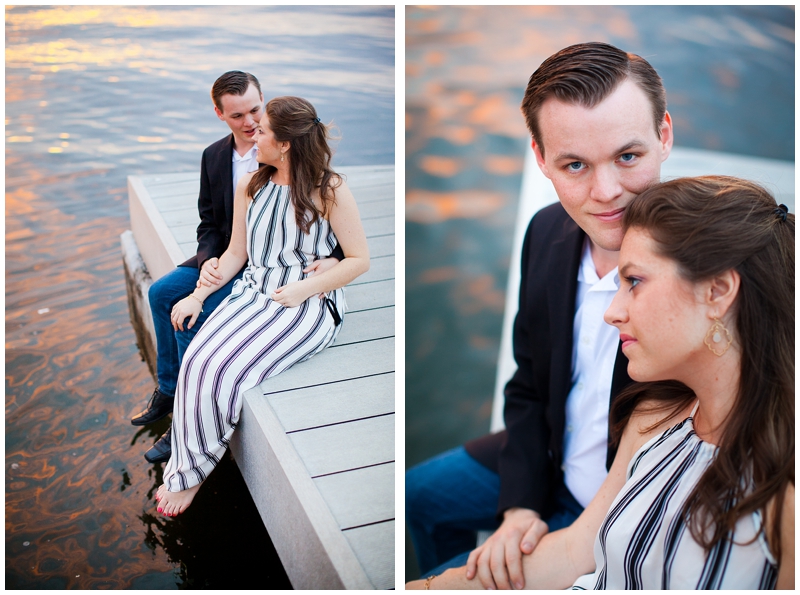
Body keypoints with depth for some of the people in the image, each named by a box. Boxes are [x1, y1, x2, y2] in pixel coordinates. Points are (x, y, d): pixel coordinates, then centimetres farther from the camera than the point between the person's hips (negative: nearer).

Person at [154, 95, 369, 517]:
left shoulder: (330, 190, -7)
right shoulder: (249, 186, 9)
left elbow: (359, 259, -6)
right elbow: (236, 253, 15)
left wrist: (303, 289, -15)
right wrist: (199, 295, 4)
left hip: (307, 304, -5)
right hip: (253, 292, 5)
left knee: (226, 369, -23)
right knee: (198, 358, -21)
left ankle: (190, 471, -1)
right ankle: (187, 467, -5)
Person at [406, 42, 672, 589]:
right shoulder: (548, 231, -12)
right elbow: (531, 389, 0)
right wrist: (520, 507, -10)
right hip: (550, 467, 6)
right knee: (418, 493, 22)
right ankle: (465, 573, 50)